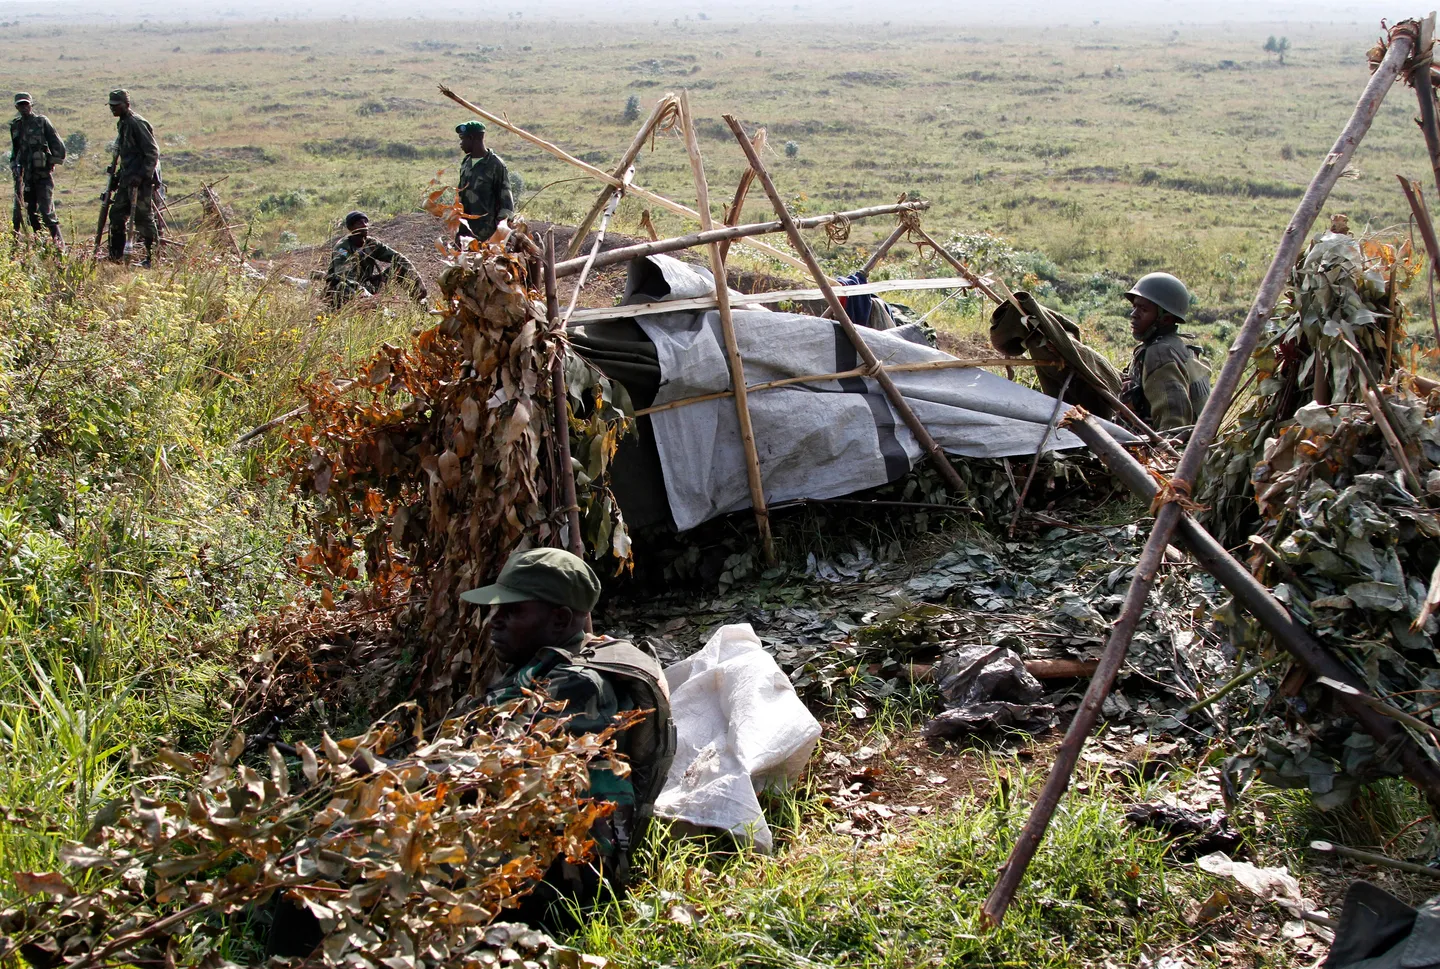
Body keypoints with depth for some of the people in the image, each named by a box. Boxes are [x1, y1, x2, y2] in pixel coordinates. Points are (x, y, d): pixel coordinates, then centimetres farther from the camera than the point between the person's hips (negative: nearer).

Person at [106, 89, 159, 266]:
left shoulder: (136, 123, -13)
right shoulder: (122, 124, 16)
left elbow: (153, 152, -18)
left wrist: (142, 175, -23)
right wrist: (118, 176, 22)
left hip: (141, 180, -10)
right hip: (127, 179, 10)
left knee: (143, 218, -6)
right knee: (116, 214, 11)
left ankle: (152, 257, 1)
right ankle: (116, 255, 17)